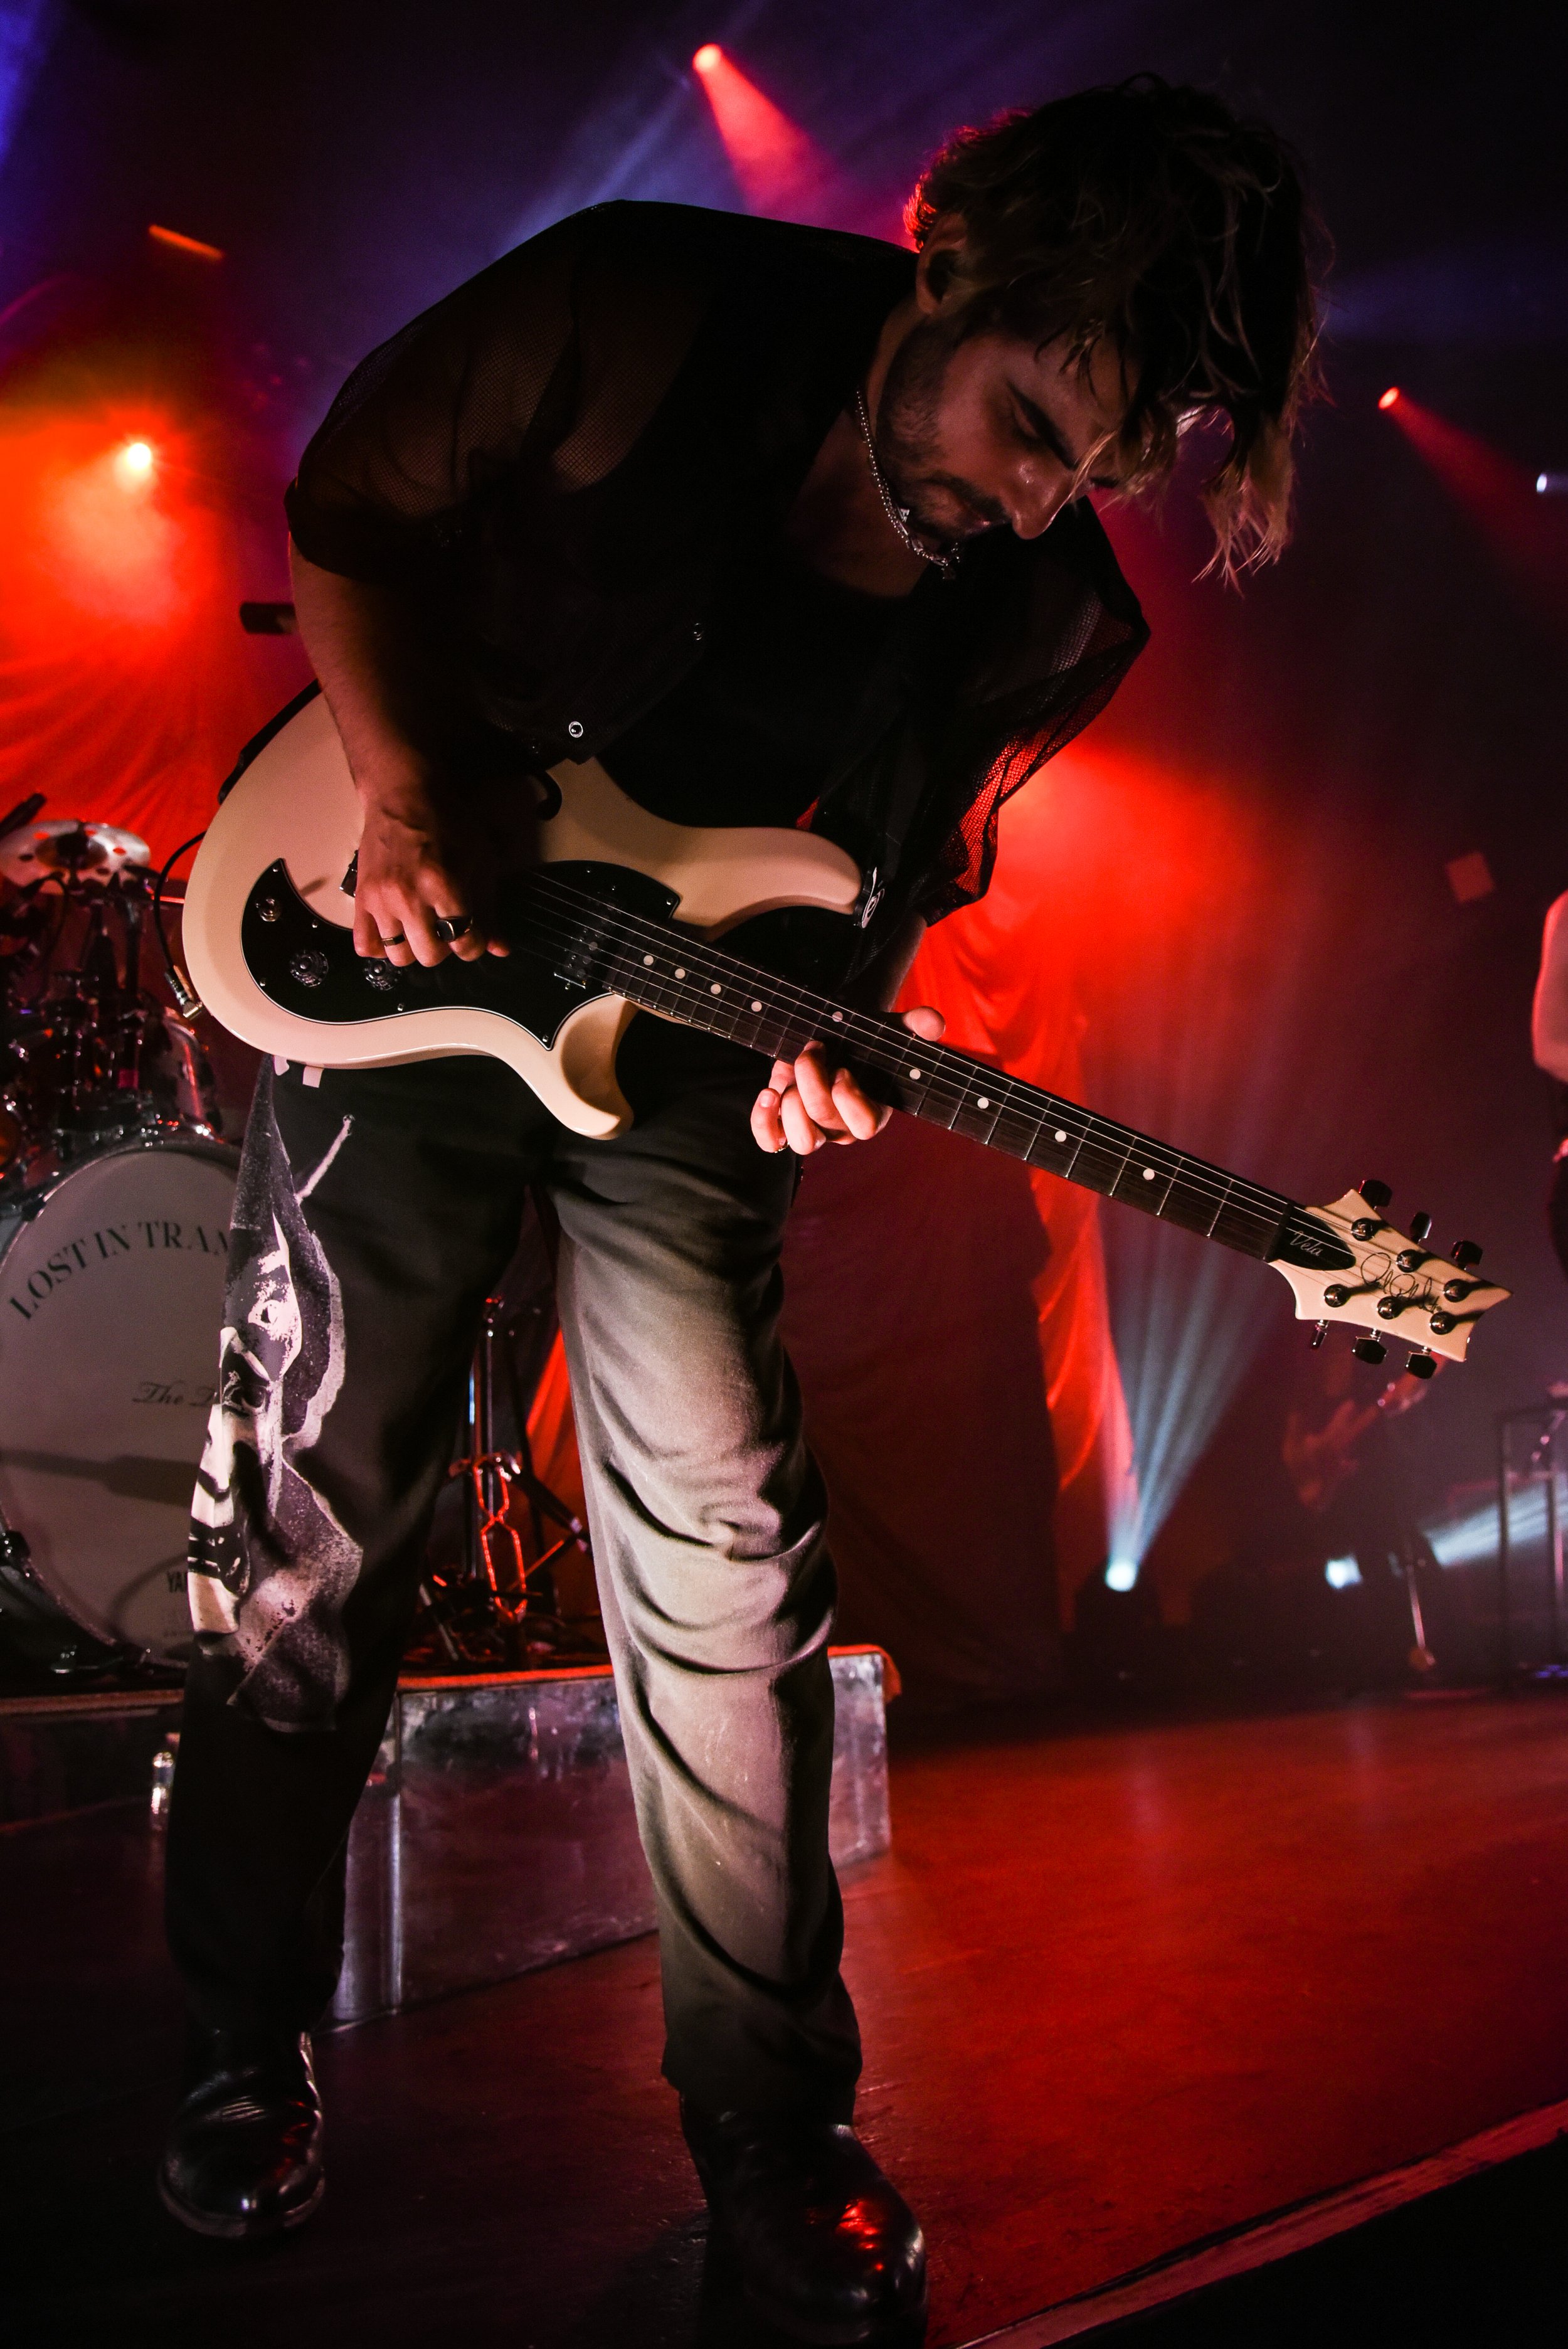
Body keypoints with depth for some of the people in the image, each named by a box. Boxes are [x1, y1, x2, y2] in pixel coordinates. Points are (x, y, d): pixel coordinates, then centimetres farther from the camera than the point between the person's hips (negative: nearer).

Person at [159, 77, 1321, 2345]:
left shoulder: (1051, 630, -9)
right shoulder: (641, 310, -16)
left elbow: (913, 878, 5)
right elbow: (351, 509, -3)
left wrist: (831, 1031, -16)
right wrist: (410, 802, -16)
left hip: (685, 1048, 1)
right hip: (412, 961, 0)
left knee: (728, 1578, -2)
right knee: (307, 1522, 3)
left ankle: (773, 2121, 17)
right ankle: (248, 2048, 26)